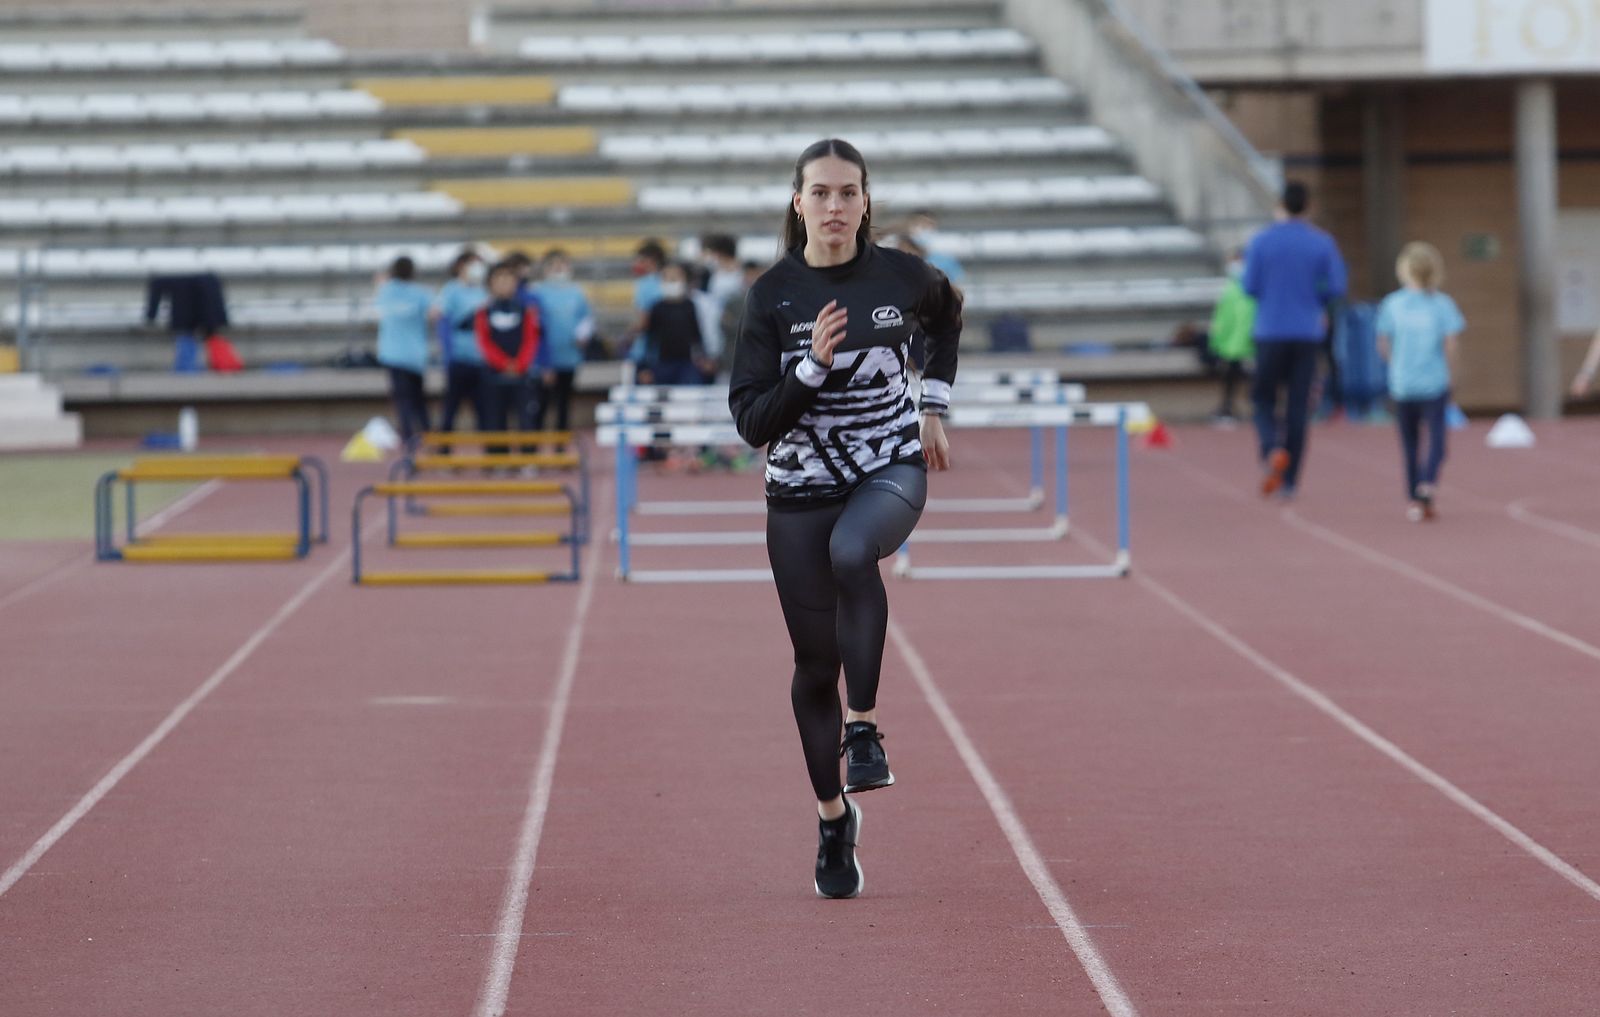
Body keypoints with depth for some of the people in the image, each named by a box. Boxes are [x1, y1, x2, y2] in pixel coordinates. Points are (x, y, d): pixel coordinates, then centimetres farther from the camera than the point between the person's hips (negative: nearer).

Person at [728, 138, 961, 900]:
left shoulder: (900, 276, -5)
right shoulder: (773, 294, -9)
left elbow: (947, 315, 21)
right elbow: (752, 423, -11)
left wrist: (934, 408, 13)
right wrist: (813, 365, -25)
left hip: (891, 471, -1)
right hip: (799, 491, 1)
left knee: (851, 552, -37)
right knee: (816, 661, 4)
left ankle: (865, 726, -28)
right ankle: (834, 818, 24)